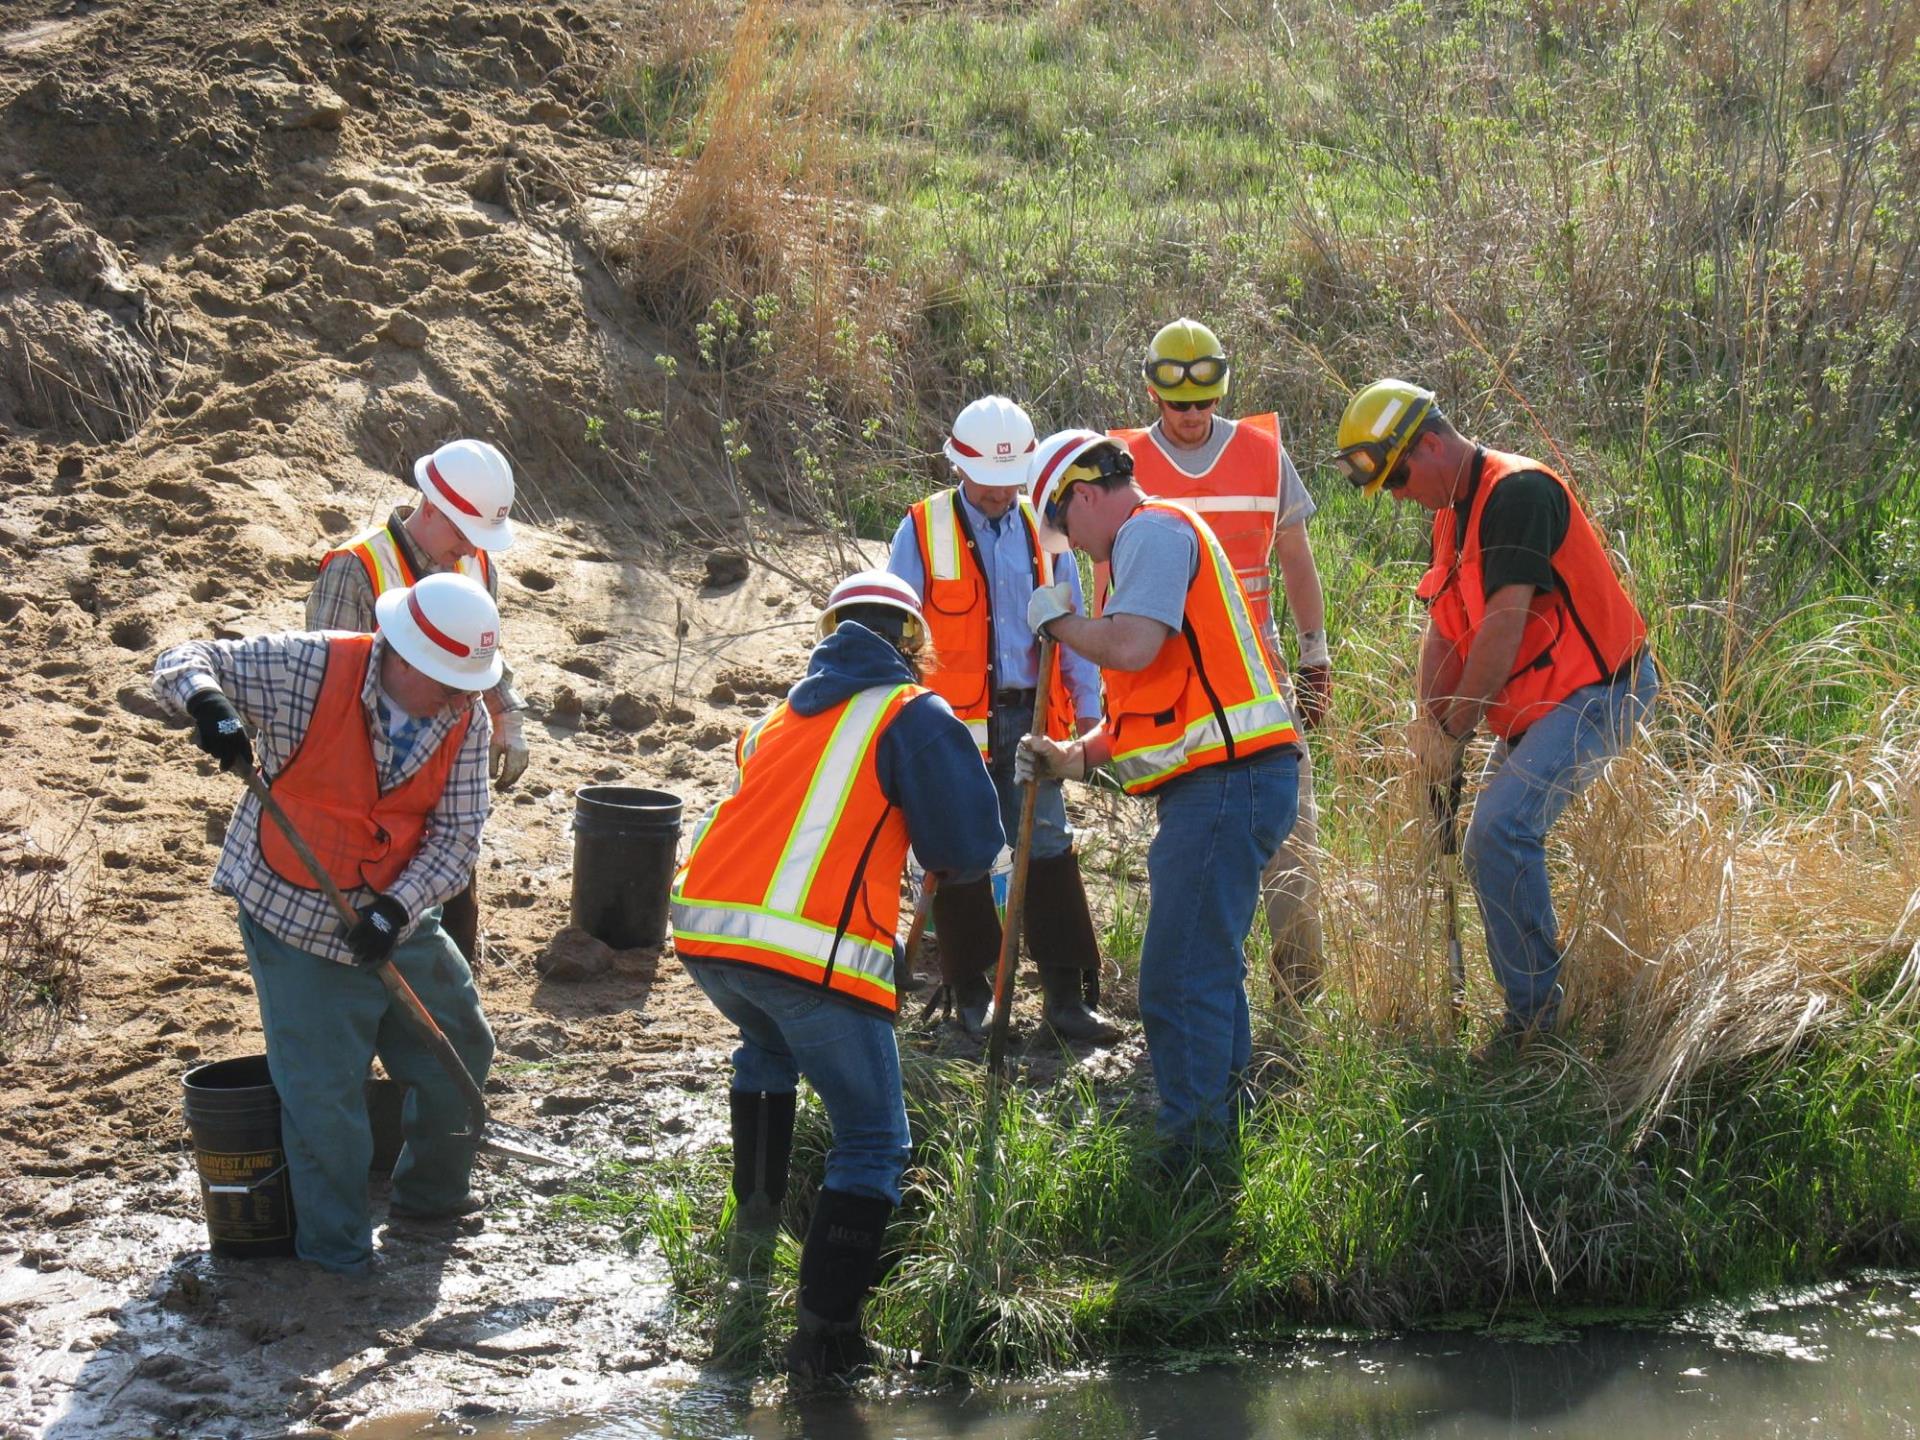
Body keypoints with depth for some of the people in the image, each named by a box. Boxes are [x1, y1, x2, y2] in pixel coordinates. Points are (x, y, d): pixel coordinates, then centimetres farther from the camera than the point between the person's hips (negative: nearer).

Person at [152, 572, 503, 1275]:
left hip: (398, 919, 5)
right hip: (297, 921, -5)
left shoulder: (466, 721, -8)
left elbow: (456, 836, -9)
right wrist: (206, 702, -39)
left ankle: (430, 1193, 41)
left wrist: (399, 906, -25)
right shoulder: (309, 668, -21)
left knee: (459, 1048, 17)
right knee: (324, 1086, -3)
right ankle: (336, 1245, 14)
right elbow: (184, 662, -15)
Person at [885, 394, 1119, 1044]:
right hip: (954, 720, -2)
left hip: (1029, 716, 2)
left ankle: (1067, 995, 1)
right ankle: (971, 994, 13)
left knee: (1049, 850, -1)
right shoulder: (924, 529, -1)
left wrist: (1086, 711, 11)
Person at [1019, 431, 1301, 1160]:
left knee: (1179, 982, -11)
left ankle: (1191, 1159, -9)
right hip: (1219, 782, 11)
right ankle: (1219, 1134, 31)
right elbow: (1155, 700, 27)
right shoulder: (1156, 539, 26)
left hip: (1226, 779, -11)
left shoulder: (1152, 531, -7)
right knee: (1206, 972, 21)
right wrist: (1076, 757, 15)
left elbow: (1131, 647, -23)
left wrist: (1057, 620, -4)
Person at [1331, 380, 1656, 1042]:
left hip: (1597, 693, -11)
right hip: (1531, 709, 11)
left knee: (1500, 831, -24)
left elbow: (1505, 624, -23)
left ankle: (1535, 1016, -18)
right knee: (1489, 853, 12)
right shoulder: (1450, 517, 13)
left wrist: (1454, 730, -17)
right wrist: (1432, 724, -6)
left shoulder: (1519, 491, -19)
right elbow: (1442, 631, 10)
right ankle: (1532, 1001, 22)